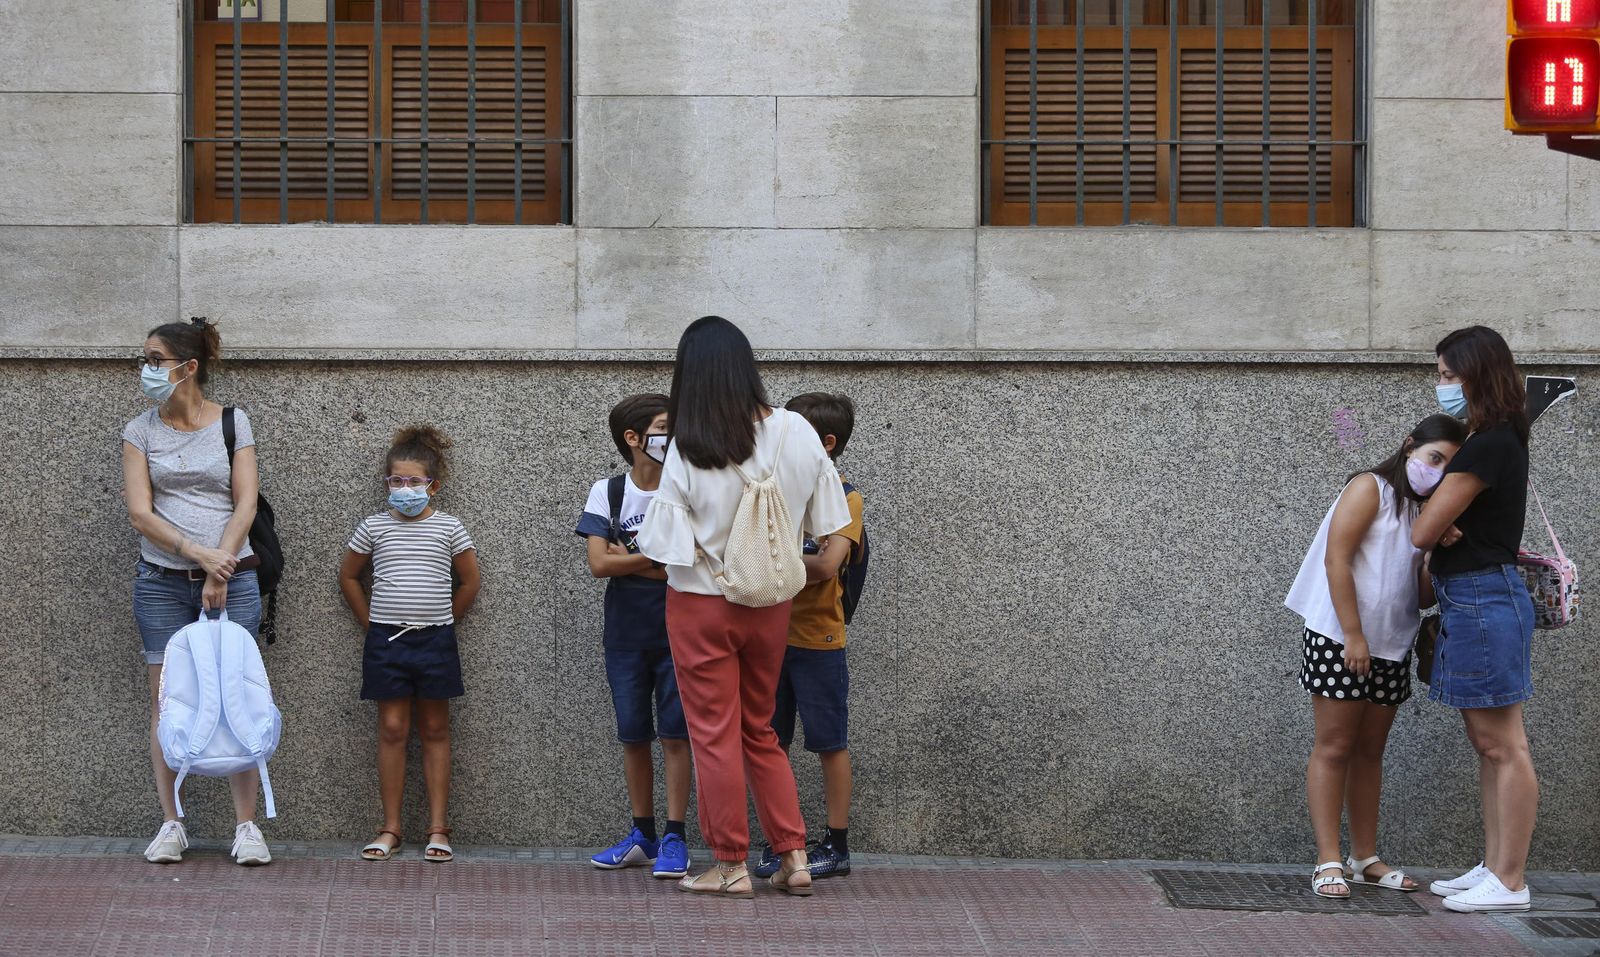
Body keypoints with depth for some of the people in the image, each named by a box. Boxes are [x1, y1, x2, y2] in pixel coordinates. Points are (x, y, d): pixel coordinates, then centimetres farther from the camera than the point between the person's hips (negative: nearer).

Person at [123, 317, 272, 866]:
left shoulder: (233, 423, 2)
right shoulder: (141, 432, 4)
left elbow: (245, 504, -3)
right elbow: (140, 512, -3)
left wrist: (219, 574, -12)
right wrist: (198, 552, -15)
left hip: (231, 578, -1)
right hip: (163, 582, 1)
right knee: (166, 700, 0)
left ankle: (246, 826, 0)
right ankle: (172, 824, 6)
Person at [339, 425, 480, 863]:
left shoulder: (449, 528, 2)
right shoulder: (374, 527, 4)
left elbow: (469, 583, 10)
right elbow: (348, 577, 14)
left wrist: (443, 622, 7)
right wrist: (371, 623, 9)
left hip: (434, 641, 0)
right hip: (386, 641, 0)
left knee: (435, 731, 4)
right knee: (392, 729, 0)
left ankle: (438, 829, 6)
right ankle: (390, 829, 4)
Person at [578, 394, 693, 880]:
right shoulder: (607, 492, 1)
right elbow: (599, 564, -9)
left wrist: (630, 560, -14)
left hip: (677, 632, -2)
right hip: (625, 633, 2)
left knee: (675, 733, -3)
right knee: (633, 735, 8)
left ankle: (674, 838, 2)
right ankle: (642, 835, 19)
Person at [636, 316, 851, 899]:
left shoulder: (688, 451, -18)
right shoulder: (795, 433, -7)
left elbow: (672, 545, -16)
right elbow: (822, 523, 1)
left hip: (703, 607, -4)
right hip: (771, 605, 4)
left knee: (715, 735, 7)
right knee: (760, 731, 18)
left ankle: (731, 866, 10)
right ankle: (794, 857, 14)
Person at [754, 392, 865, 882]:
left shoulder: (844, 498, -7)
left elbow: (825, 566, -20)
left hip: (817, 639, -5)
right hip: (770, 634, 5)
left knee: (829, 742, 3)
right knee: (771, 742, 7)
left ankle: (837, 844, 10)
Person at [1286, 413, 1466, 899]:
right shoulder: (1371, 488, -7)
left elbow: (1423, 596, 13)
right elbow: (1336, 558, -16)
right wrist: (1353, 635, -20)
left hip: (1391, 649, 8)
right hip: (1339, 641, -7)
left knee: (1370, 751, 10)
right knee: (1334, 748, -5)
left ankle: (1365, 858, 15)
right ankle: (1328, 862, -6)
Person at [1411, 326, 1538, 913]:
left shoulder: (1487, 448, -17)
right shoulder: (1499, 442, 14)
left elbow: (1423, 533, -15)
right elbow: (1437, 529, 18)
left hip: (1483, 599, -10)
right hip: (1474, 597, 10)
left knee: (1502, 746, -6)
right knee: (1488, 745, 14)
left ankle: (1509, 884, -2)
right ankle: (1493, 869, 20)